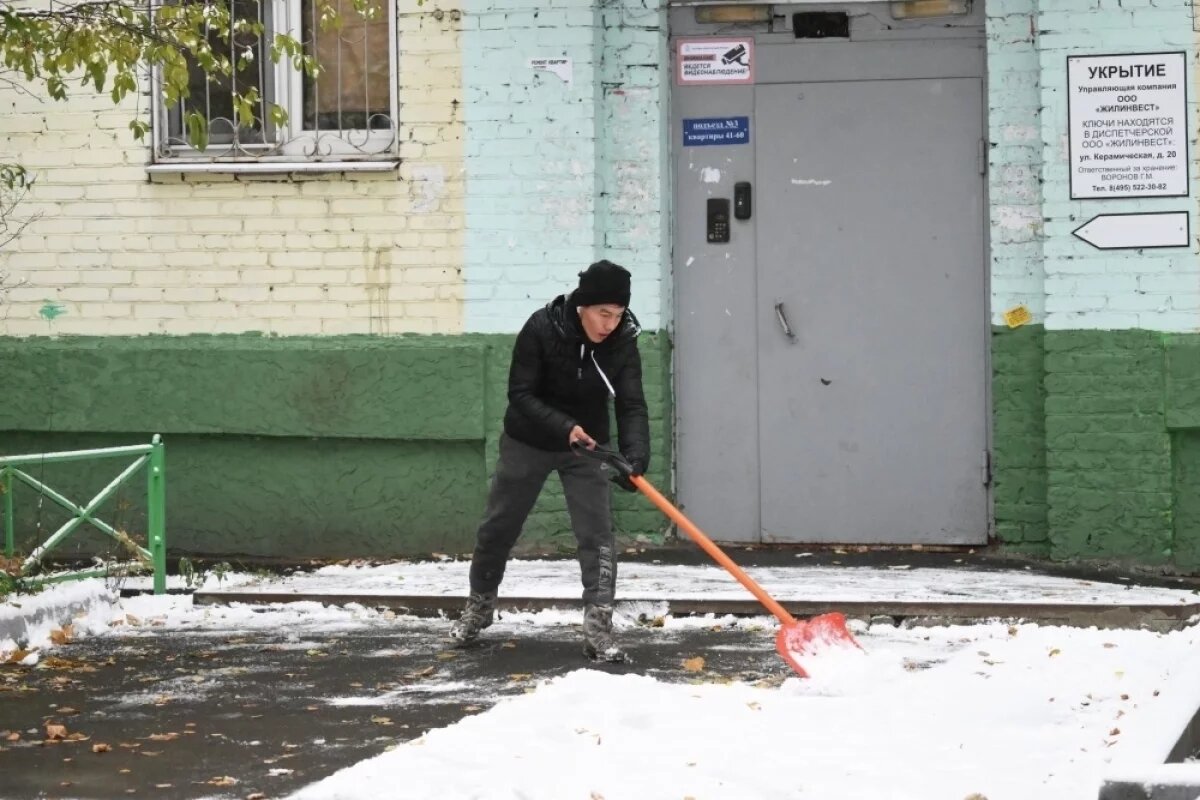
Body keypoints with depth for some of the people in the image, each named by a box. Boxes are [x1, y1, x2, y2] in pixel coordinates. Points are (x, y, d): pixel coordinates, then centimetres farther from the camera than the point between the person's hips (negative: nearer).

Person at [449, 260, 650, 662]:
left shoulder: (622, 343, -19)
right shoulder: (542, 328, -26)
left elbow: (631, 405, -24)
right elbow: (521, 394, -23)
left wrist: (635, 457, -40)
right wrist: (564, 427, -37)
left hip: (586, 446, 1)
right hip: (528, 441, -1)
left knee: (597, 534, -11)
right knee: (498, 528, 12)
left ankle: (598, 628, -8)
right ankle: (479, 606, 34)